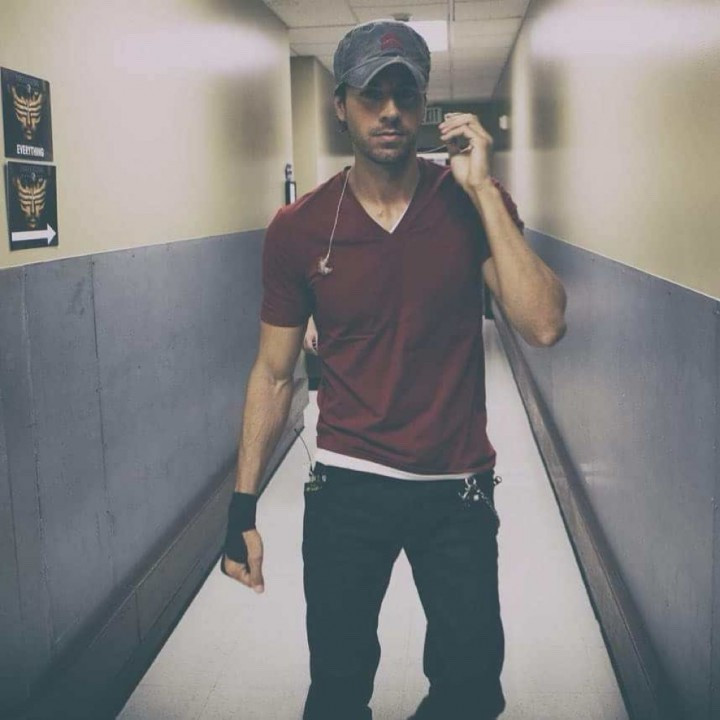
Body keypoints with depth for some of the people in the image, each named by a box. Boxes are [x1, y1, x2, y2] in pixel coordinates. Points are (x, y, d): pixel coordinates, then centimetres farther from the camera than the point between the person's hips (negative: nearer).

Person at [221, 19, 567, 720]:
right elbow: (274, 374, 1)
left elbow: (544, 326, -18)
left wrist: (482, 189, -20)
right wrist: (242, 508, 0)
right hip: (346, 488, 0)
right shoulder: (298, 229, -5)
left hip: (458, 488, 1)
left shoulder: (473, 203, -5)